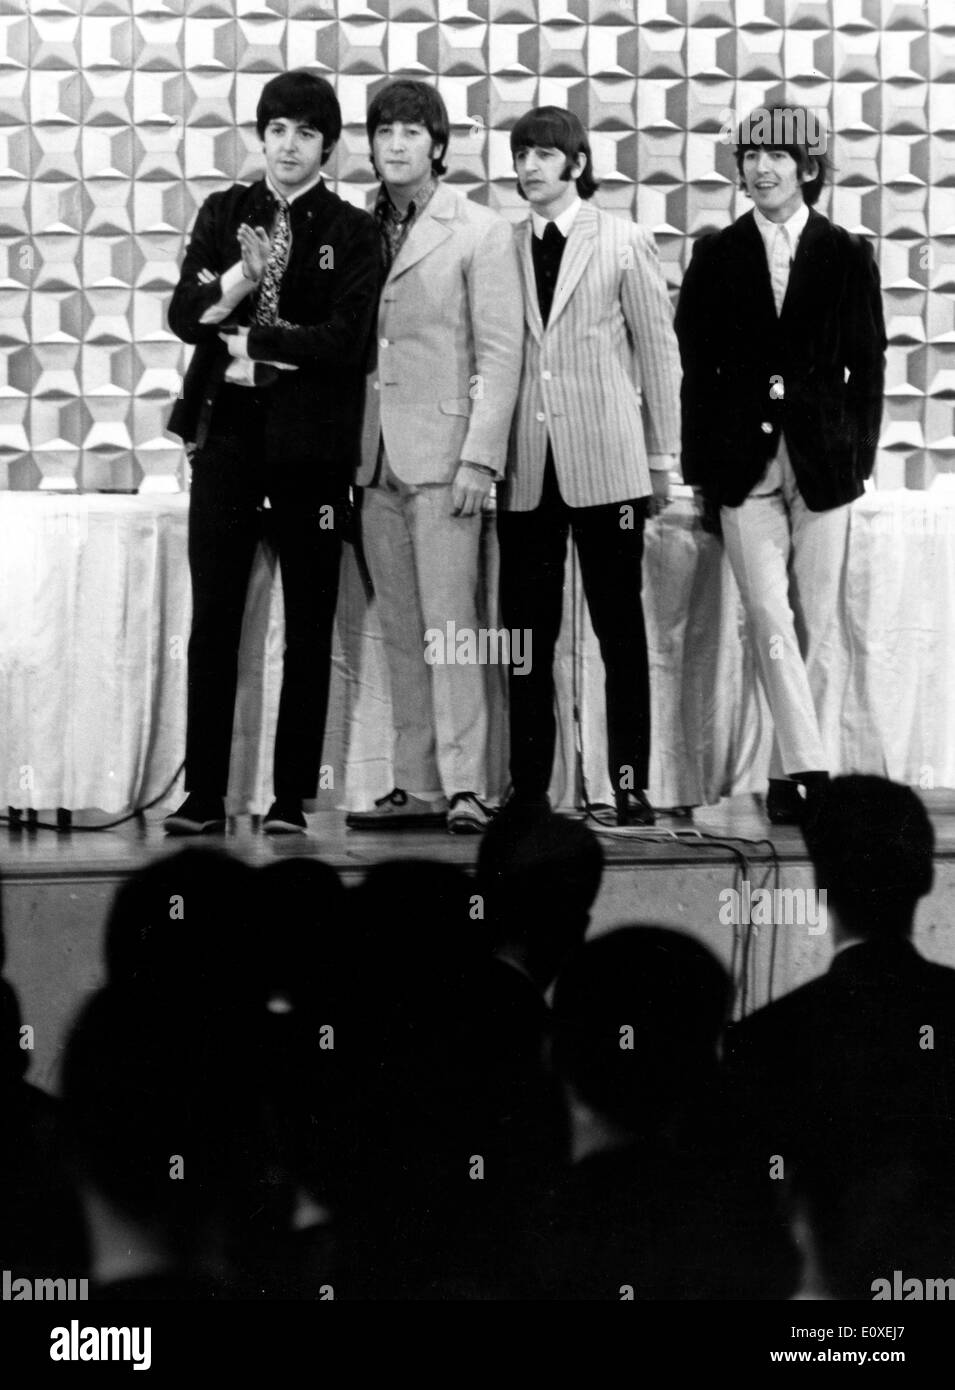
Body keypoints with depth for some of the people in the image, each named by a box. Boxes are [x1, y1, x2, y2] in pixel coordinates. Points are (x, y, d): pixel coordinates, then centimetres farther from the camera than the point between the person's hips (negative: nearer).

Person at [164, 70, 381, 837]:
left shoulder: (350, 233, 1)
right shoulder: (224, 213, 11)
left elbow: (344, 340, -10)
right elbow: (184, 314, 1)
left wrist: (251, 344, -7)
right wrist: (234, 280, -16)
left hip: (309, 439, -2)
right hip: (227, 429, 2)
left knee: (308, 624, 2)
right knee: (213, 617, -1)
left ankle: (293, 797, 6)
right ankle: (204, 795, 2)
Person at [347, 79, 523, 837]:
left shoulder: (480, 232, -1)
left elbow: (500, 354, -5)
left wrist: (478, 457, -13)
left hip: (442, 448, -5)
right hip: (375, 457, 5)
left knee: (448, 624, -10)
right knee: (401, 631, 6)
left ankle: (465, 787, -11)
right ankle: (417, 788, 8)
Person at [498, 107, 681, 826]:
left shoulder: (625, 242, 2)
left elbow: (659, 352, 4)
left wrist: (662, 457, 2)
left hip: (606, 462, -2)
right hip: (526, 466, 3)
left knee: (621, 627, 0)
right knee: (527, 633, 3)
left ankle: (632, 785, 3)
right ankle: (528, 788, 7)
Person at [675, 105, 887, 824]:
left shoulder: (848, 256, 6)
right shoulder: (717, 257, 7)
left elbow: (868, 363, 7)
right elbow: (695, 365, 6)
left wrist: (859, 458, -1)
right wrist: (703, 470, 1)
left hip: (823, 461, 1)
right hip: (745, 461, 0)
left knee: (815, 626, 2)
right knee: (771, 620, -12)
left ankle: (787, 775, 11)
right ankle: (809, 766, -15)